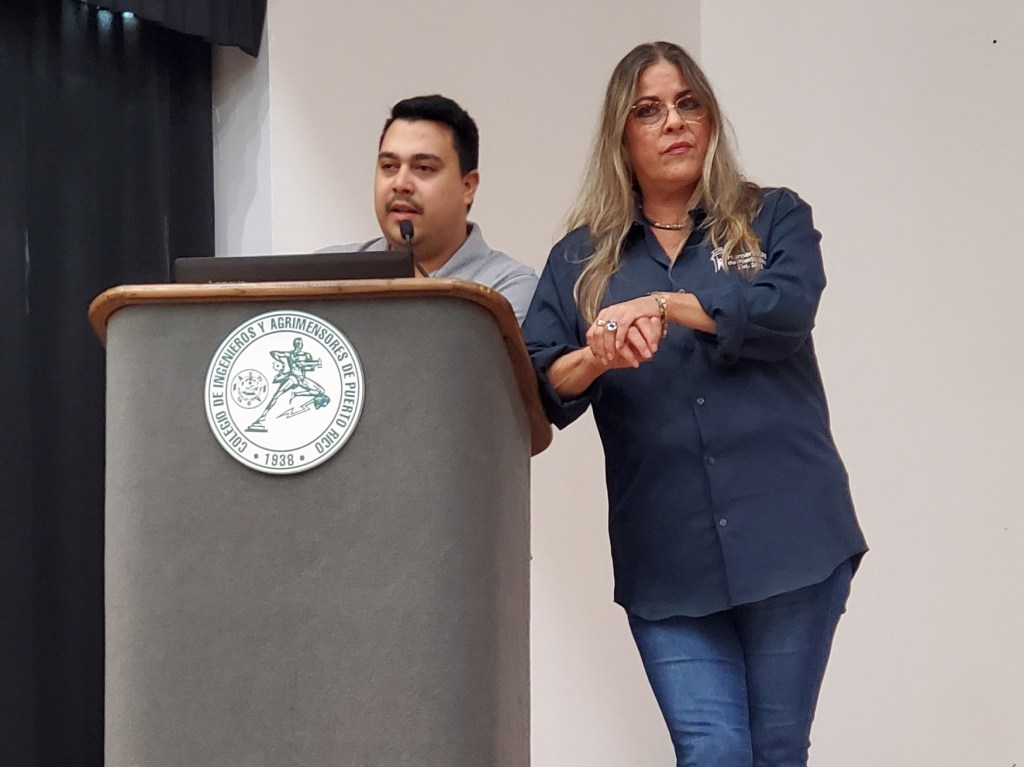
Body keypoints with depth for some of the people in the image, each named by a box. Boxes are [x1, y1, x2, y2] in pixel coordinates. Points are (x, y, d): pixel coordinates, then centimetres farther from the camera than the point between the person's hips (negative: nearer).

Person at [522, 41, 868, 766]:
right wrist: (595, 358, -21)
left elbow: (788, 308, -10)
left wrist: (661, 305, -18)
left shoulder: (774, 219, 10)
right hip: (665, 557, 0)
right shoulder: (581, 259, 12)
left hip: (786, 536, 0)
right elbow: (534, 384, 0)